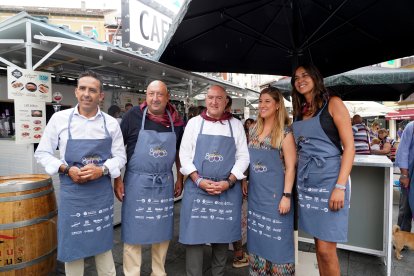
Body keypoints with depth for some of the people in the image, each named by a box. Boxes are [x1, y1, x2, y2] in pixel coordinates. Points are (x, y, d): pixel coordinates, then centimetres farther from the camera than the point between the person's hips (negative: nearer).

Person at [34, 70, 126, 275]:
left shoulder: (111, 123, -1)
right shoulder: (59, 118, -4)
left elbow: (120, 156, 3)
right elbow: (42, 153, 1)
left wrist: (102, 170, -16)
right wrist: (67, 169, -14)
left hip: (102, 192, 1)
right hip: (71, 193, -1)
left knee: (102, 243, 17)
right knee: (72, 245, 12)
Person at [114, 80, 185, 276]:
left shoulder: (176, 121, 1)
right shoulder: (134, 115, -8)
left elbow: (179, 153, 13)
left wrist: (180, 179, 10)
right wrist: (117, 179, -6)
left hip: (164, 184, 3)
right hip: (136, 183, -3)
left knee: (162, 231, 16)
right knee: (133, 232, 9)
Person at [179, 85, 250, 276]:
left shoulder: (236, 125, 7)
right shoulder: (194, 123, 5)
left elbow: (243, 156, 3)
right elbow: (184, 154, 1)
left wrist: (228, 182, -10)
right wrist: (199, 180, -11)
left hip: (228, 189, 1)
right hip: (197, 188, 0)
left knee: (222, 236, 12)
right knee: (194, 236, 3)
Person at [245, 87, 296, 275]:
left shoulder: (285, 132, -9)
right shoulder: (254, 130, 8)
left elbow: (290, 167, -12)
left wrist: (286, 195, -16)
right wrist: (245, 181, 13)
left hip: (275, 193, -6)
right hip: (255, 193, 6)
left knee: (276, 239, 5)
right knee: (257, 236, 16)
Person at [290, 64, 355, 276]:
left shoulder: (333, 103, -2)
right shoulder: (299, 111, 14)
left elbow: (349, 147, -8)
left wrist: (340, 186, -15)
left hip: (329, 180, -5)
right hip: (305, 182, 5)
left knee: (326, 249, -3)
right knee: (318, 244, 13)